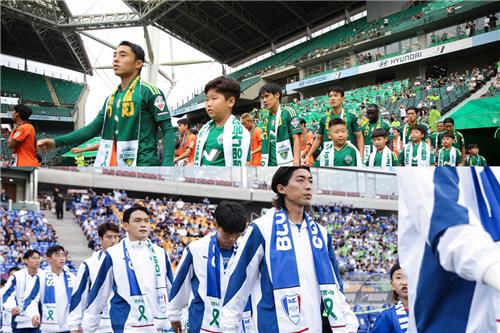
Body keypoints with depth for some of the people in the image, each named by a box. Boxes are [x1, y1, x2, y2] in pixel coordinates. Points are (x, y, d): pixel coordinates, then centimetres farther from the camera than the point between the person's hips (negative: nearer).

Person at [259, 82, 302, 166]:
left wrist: (296, 163, -16)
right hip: (269, 164, 6)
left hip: (286, 163, -6)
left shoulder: (288, 112, -3)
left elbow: (296, 139, -8)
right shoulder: (265, 116, 14)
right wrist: (263, 162, 12)